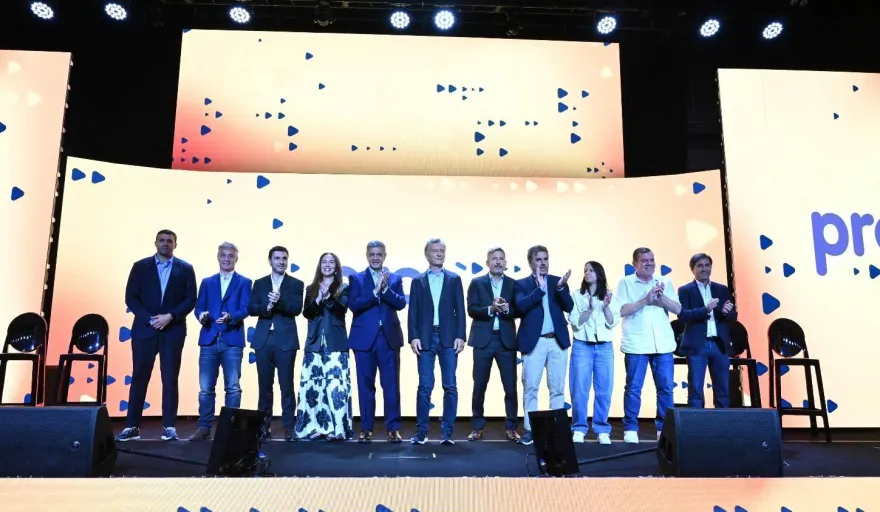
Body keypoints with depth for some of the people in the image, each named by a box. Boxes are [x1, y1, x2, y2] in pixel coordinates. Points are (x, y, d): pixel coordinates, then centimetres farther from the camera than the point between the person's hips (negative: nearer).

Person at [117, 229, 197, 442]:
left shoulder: (185, 269, 6)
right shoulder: (140, 266, 7)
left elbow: (191, 299, 0)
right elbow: (131, 297, 2)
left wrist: (170, 316, -13)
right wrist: (149, 319, -11)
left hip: (173, 331, -1)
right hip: (144, 329, 1)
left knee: (170, 379, 1)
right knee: (139, 378, 4)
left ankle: (169, 427, 6)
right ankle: (132, 426, 10)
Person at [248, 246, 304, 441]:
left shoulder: (296, 284, 5)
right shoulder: (259, 283, 12)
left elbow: (297, 309, -8)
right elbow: (251, 309, 3)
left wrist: (280, 301, -24)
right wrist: (267, 307, -16)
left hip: (286, 340, -2)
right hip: (263, 340, 2)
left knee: (286, 385, -1)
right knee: (264, 385, 7)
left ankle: (289, 427, 5)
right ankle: (264, 426, 16)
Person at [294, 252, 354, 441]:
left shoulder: (343, 288, 8)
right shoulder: (311, 289, 15)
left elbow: (342, 309, -8)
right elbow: (306, 313, 4)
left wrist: (328, 297, -21)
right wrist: (318, 300, -13)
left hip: (335, 343, -3)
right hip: (315, 342, 3)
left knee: (335, 383, -10)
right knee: (312, 384, -2)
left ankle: (336, 428, -9)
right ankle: (315, 426, 5)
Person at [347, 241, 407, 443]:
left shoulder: (395, 279, 9)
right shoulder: (356, 279, 5)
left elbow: (401, 303, -5)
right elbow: (353, 305, -10)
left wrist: (385, 288, -18)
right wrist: (375, 291, -18)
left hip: (390, 338, 1)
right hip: (364, 338, -1)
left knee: (391, 385, 3)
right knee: (366, 385, 6)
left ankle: (392, 428, 12)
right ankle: (366, 429, 16)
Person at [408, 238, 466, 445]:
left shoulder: (454, 279, 10)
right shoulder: (418, 281, 10)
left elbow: (460, 310, 5)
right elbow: (413, 312, 5)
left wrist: (460, 336, -5)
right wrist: (414, 337, -6)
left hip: (448, 338, 0)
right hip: (425, 338, 0)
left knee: (450, 386, 0)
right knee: (425, 386, 1)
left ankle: (447, 431, 7)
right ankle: (421, 431, 9)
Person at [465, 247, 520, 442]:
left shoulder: (513, 284, 7)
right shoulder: (477, 283, 4)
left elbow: (518, 310, -1)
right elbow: (471, 310, -5)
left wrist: (506, 308, -20)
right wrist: (491, 308, -20)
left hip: (506, 340, 1)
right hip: (483, 339, -1)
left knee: (511, 386, 3)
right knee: (479, 386, 5)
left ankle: (511, 427, 15)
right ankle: (478, 427, 16)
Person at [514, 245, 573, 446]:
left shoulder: (557, 281, 10)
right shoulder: (522, 284, 3)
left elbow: (569, 307, 0)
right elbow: (521, 306, -14)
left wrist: (561, 287, -16)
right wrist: (540, 288, -20)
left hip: (558, 341, 2)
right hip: (534, 342, -2)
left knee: (558, 388, 8)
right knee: (530, 388, 1)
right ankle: (530, 429, 10)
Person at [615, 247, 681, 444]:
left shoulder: (665, 282, 12)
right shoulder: (626, 282, 2)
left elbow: (677, 309, 6)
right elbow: (622, 311, -8)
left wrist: (661, 297, -11)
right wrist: (646, 300, -15)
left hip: (663, 344, 3)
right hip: (636, 344, -3)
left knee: (666, 387, 6)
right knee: (633, 388, -1)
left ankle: (664, 428, 18)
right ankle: (630, 429, 8)